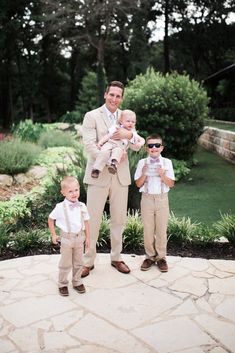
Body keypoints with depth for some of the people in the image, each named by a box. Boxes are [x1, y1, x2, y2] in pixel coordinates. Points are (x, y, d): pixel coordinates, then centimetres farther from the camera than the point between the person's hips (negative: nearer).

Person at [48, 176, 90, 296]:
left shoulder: (82, 206, -4)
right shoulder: (60, 207, -13)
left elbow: (86, 222, 5)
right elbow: (50, 219, -1)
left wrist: (87, 237, 5)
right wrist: (53, 235, -1)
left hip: (79, 237, 3)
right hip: (66, 238, -3)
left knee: (78, 262, 15)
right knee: (65, 263, 7)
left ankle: (77, 282, 31)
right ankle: (62, 284, 21)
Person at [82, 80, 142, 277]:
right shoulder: (92, 116, -2)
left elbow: (137, 147, 6)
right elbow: (90, 145, -12)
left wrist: (129, 134, -16)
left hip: (121, 176, 4)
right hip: (99, 175, -4)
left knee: (119, 218, 12)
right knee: (93, 219, 1)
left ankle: (116, 257, 27)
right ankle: (88, 261, 14)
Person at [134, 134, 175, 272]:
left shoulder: (167, 162, 0)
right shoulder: (142, 163, 0)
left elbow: (171, 184, -1)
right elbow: (138, 184, 1)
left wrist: (162, 175, -17)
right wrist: (144, 174, -16)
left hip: (162, 199, 0)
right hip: (147, 198, 0)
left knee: (161, 230, 6)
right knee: (148, 230, 7)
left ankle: (161, 257, 19)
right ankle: (150, 256, 21)